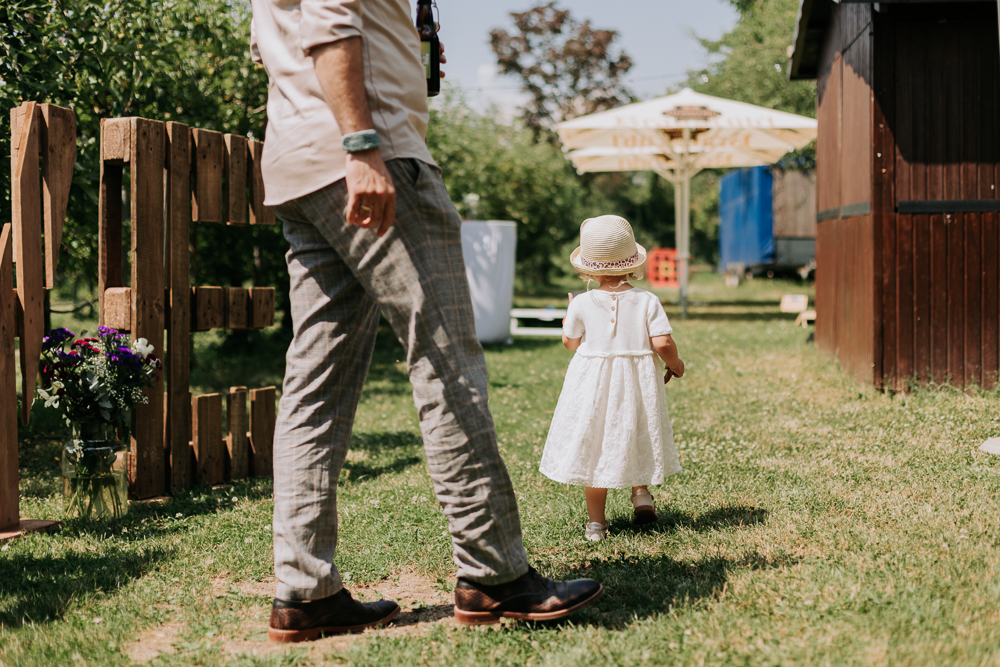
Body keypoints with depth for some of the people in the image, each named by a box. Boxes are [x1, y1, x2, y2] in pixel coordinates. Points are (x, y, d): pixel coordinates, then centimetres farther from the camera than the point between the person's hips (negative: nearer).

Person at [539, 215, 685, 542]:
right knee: (636, 437, 26)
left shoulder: (582, 303, -10)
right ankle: (641, 492, 15)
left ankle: (596, 522, 12)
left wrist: (569, 317, 22)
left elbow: (570, 342, 3)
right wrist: (675, 365, 6)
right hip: (637, 381, 1)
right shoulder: (647, 301, -9)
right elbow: (663, 343, -14)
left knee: (593, 448, 8)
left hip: (593, 385, -1)